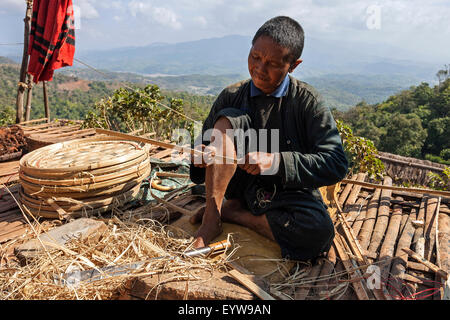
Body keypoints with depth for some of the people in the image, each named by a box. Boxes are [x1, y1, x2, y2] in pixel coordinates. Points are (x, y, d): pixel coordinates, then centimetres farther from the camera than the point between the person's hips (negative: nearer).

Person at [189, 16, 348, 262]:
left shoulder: (307, 102, -10)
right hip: (241, 185, 2)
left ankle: (232, 212, -13)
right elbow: (205, 144, 4)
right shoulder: (231, 96, -1)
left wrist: (276, 161, -29)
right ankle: (211, 216, -20)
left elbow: (336, 163, -16)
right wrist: (201, 156, -22)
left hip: (287, 192, -1)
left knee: (318, 232, -33)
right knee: (229, 120, -20)